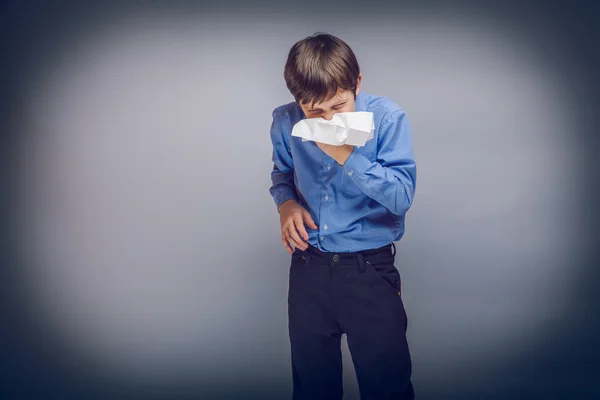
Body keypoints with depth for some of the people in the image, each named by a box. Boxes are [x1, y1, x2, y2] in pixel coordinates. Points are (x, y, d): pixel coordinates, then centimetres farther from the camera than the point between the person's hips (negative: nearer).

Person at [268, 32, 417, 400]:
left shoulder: (386, 118, -15)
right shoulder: (286, 122, -4)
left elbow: (402, 196, -20)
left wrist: (346, 156, -29)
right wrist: (286, 203, -6)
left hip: (370, 269, -3)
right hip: (308, 268, 3)